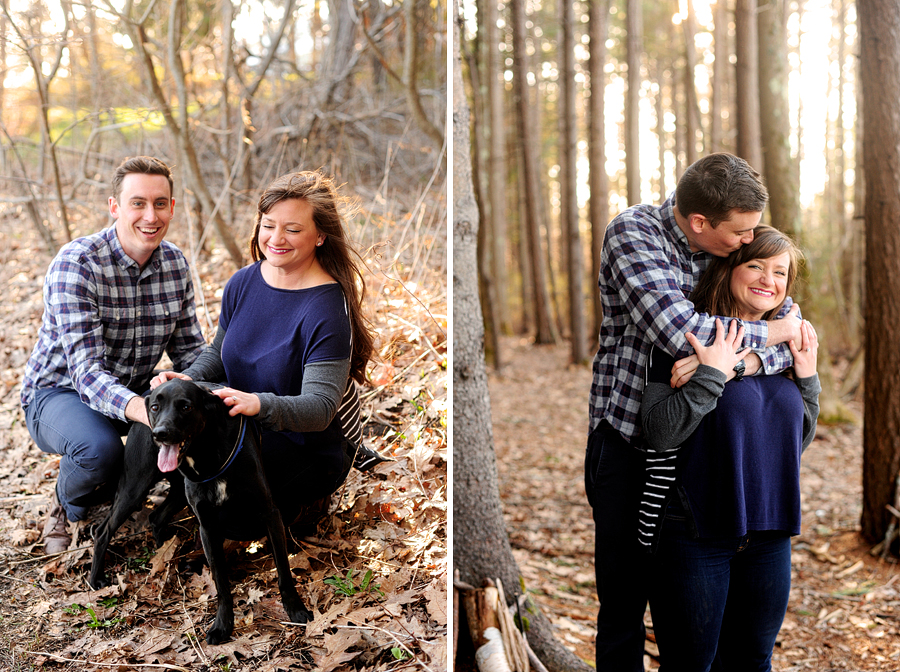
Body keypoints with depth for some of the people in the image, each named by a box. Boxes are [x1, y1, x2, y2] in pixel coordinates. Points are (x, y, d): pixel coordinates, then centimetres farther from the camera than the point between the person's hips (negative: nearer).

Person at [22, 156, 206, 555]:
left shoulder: (176, 263, -5)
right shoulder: (75, 264, -24)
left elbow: (190, 350, 1)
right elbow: (86, 370, -33)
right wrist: (145, 411, -53)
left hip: (131, 392, 6)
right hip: (59, 391, -6)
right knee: (100, 447, -38)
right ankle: (67, 508, 0)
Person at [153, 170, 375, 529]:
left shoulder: (328, 308, -23)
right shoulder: (244, 282, -1)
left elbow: (320, 406, -28)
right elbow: (219, 352, 11)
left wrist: (260, 404, -47)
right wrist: (189, 378, -12)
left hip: (310, 447, -6)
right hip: (243, 426, 6)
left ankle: (288, 499, 4)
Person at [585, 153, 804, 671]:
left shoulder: (739, 244, 1)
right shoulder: (633, 231, -13)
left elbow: (796, 331, -6)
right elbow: (679, 330, -27)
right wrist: (772, 333, -14)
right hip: (629, 439, -4)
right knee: (625, 594, 5)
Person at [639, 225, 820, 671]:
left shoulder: (784, 346, 10)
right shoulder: (686, 341, -10)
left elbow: (798, 441, 15)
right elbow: (658, 433, -18)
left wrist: (806, 377, 2)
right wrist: (711, 375, -23)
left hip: (768, 535, 6)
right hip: (693, 534, -6)